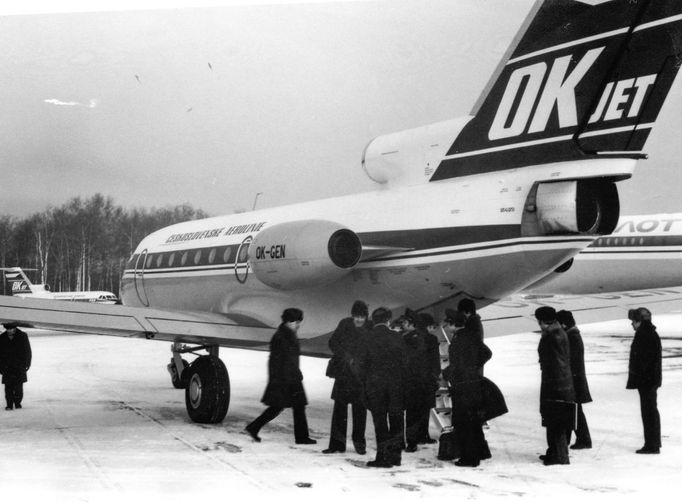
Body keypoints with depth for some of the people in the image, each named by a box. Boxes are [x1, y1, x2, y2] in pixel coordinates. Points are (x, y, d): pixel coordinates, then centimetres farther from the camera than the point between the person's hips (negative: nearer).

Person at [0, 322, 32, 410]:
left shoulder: (23, 336, -1)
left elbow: (28, 352, 3)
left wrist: (26, 364, -2)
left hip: (19, 367, -2)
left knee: (18, 386, -4)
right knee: (8, 387, -4)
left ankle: (18, 403, 9)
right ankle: (9, 404, 3)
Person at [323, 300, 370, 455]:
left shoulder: (371, 329, -3)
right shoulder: (345, 325, 1)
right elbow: (333, 342, 4)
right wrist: (345, 356, -9)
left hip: (361, 374, -1)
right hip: (343, 372, 1)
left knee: (360, 409, 4)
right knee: (339, 407, 0)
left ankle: (359, 442, 17)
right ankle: (337, 443, 5)